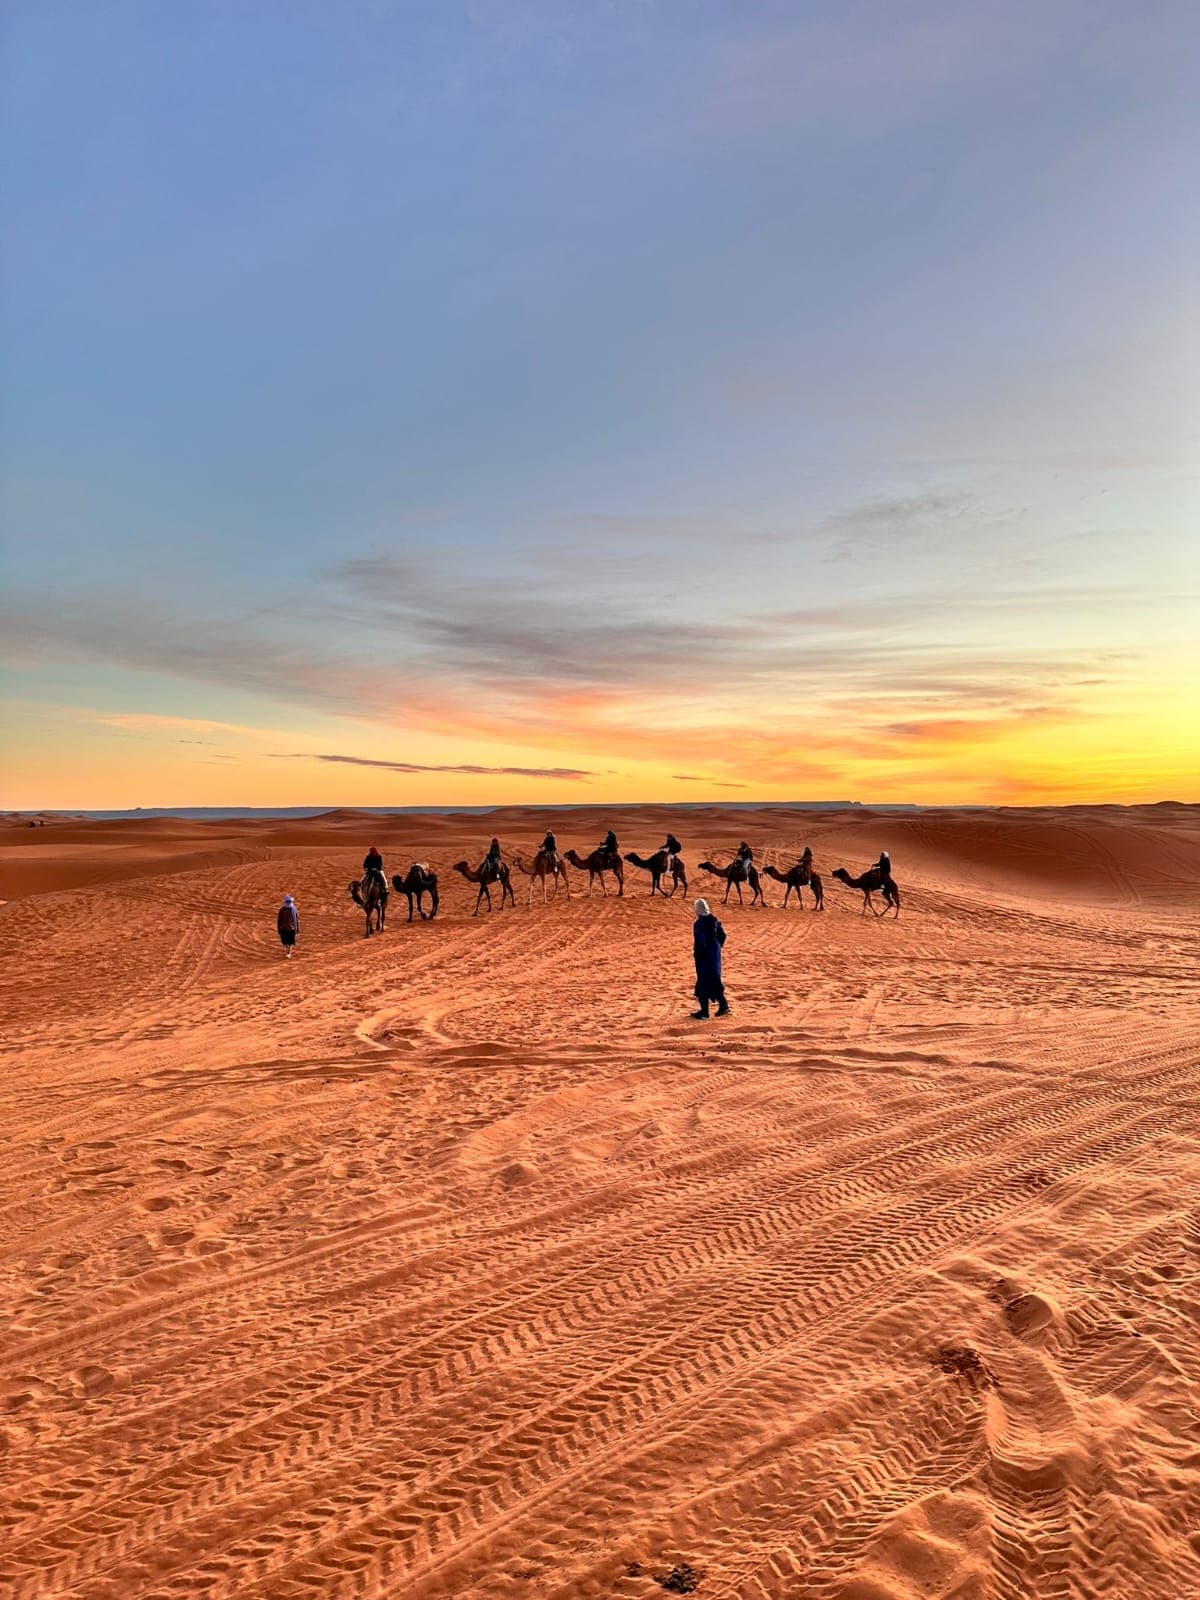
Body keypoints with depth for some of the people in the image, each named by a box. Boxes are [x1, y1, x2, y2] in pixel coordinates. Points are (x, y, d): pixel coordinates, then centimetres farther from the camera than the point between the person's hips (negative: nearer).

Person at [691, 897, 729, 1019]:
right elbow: (722, 935, 9)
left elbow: (699, 942, -23)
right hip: (715, 954, 7)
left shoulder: (698, 923, -20)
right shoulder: (714, 920, 2)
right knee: (714, 981, 19)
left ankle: (704, 1011, 9)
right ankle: (723, 1005, 20)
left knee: (703, 982, 3)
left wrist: (696, 954, -11)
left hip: (704, 956, -7)